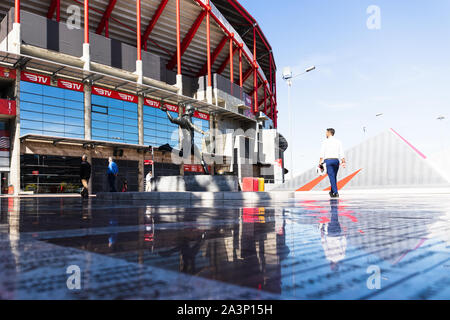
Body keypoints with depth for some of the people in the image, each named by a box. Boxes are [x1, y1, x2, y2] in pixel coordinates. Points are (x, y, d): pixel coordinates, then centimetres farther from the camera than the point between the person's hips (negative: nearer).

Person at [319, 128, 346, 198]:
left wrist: (320, 162, -7)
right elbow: (341, 153, 3)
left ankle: (336, 192, -13)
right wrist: (343, 162, 1)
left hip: (328, 160, -4)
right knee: (334, 177, 14)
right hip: (336, 160, 4)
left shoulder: (325, 142, -1)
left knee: (332, 177, -6)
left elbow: (322, 153, -7)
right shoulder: (338, 142, 10)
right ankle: (332, 192, 23)